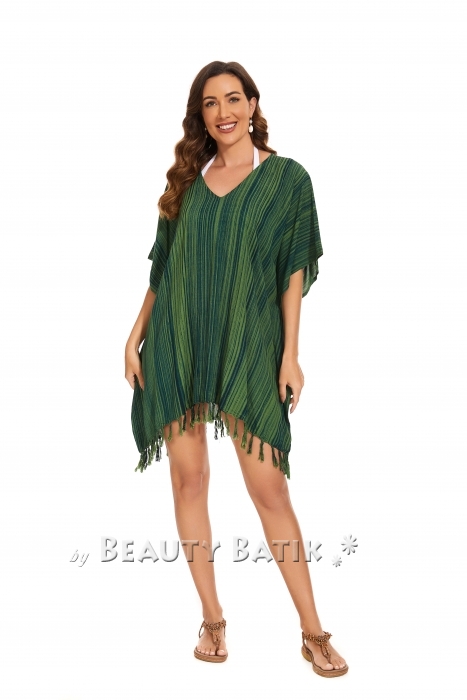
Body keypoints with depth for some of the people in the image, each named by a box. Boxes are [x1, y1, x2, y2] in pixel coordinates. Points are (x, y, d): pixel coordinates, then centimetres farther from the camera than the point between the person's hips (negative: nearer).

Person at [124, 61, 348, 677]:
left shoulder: (287, 177, 3)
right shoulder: (187, 178, 11)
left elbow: (294, 272, -1)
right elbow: (163, 266, 13)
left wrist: (291, 354, -7)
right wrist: (136, 334, 8)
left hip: (247, 348, -3)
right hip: (176, 346, 4)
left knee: (269, 489, -4)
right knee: (189, 478, 4)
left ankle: (313, 632, 8)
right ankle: (212, 620, 18)